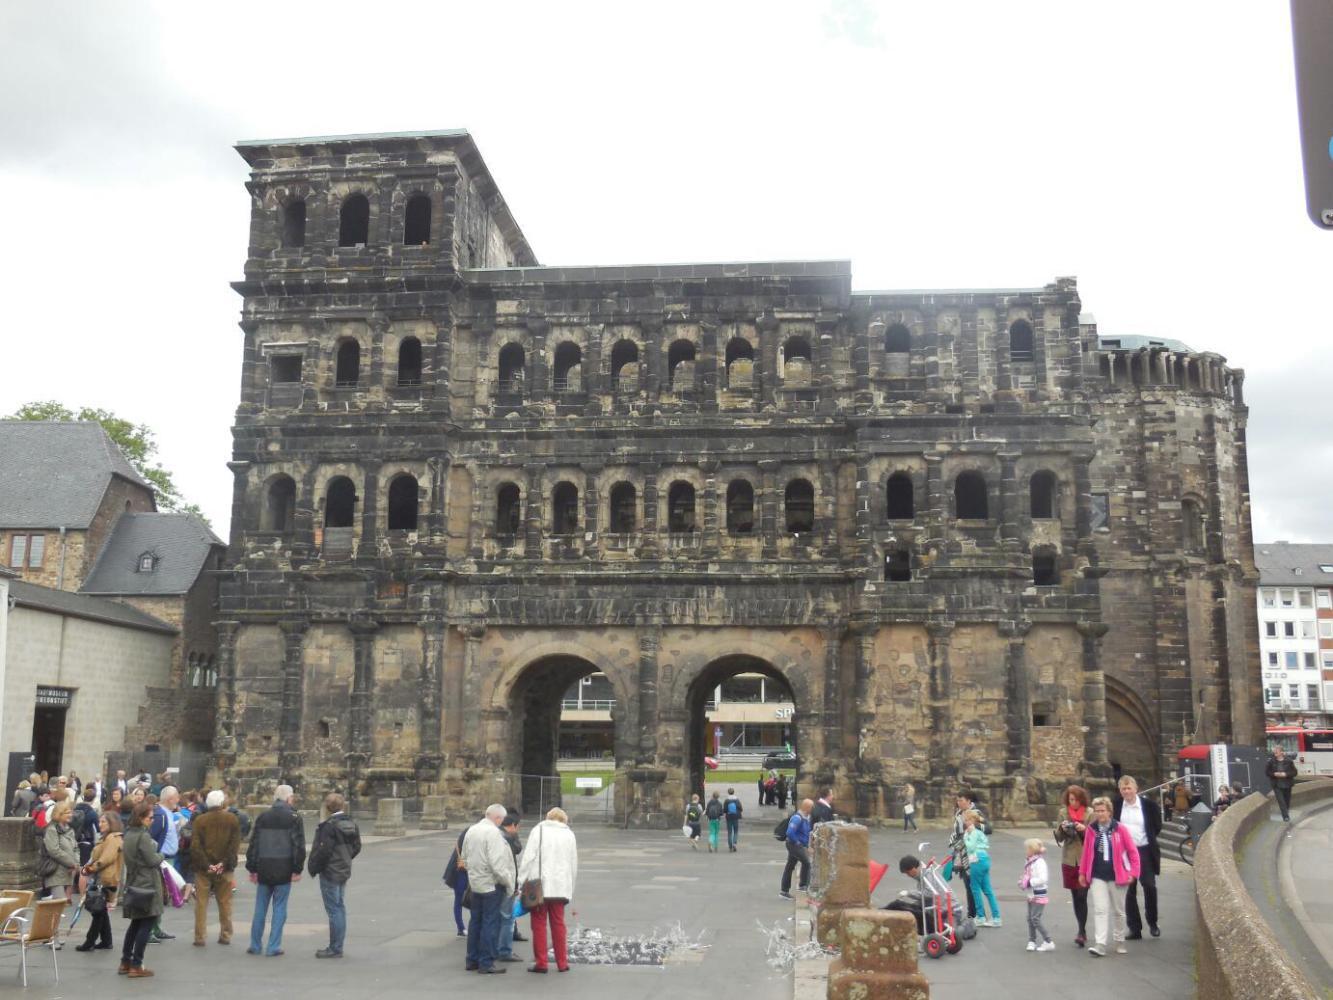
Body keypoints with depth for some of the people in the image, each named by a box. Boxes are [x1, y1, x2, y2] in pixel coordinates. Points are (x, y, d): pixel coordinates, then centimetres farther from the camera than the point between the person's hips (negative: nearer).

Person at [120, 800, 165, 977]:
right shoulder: (143, 836, -18)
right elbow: (152, 860, -17)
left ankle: (125, 963, 22)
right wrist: (161, 856, 3)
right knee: (147, 925, -2)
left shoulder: (129, 834, 10)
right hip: (147, 884, -9)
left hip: (133, 884, 9)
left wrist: (156, 856, 8)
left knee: (136, 923, 18)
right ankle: (136, 966, 0)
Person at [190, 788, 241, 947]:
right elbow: (235, 844, -7)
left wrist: (206, 865, -10)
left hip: (203, 868, -1)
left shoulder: (199, 820, -1)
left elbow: (195, 845, -8)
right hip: (225, 868, 1)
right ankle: (225, 935, 12)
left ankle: (200, 937, 4)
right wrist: (224, 863, -9)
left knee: (201, 903, 6)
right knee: (225, 903, 10)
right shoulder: (232, 820, 1)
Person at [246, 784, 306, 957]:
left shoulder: (263, 816, 5)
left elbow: (253, 843, 6)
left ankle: (255, 945, 17)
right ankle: (274, 946, 5)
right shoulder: (293, 817, -5)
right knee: (279, 908, 4)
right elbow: (299, 845, -8)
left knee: (260, 907, 13)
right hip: (284, 869, -3)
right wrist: (297, 870, -2)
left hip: (264, 868, 3)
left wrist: (252, 869, 11)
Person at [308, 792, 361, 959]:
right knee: (340, 908, 14)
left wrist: (314, 868, -7)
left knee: (334, 910, -3)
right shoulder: (351, 823, 6)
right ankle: (337, 946, 23)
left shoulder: (329, 826, -18)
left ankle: (335, 948, 2)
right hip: (344, 871, 8)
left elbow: (323, 851, -20)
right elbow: (357, 847, 11)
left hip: (330, 872, -8)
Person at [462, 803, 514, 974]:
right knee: (490, 923, -1)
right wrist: (507, 881, -12)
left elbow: (465, 858, 16)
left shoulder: (471, 830, 8)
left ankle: (472, 960, 23)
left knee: (475, 921, 15)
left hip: (475, 883, 8)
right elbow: (497, 863, -23)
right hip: (492, 884, -8)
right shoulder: (493, 833, -19)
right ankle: (486, 963, 2)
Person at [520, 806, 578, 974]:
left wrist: (521, 881, -5)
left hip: (539, 885, -3)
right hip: (560, 887, 3)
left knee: (539, 924, 4)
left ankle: (540, 963, 4)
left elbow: (528, 857, -8)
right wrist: (570, 890, 18)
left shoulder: (538, 830, 1)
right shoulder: (569, 834, 11)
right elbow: (574, 865, 12)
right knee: (558, 924, 12)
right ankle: (562, 963, 13)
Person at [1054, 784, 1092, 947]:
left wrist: (1084, 829, -20)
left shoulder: (1090, 814, -1)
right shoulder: (1063, 813, 7)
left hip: (1086, 860, -4)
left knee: (1082, 897, -10)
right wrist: (1062, 828, -11)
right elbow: (1058, 838, 8)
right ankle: (1082, 931, 19)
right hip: (1069, 860, 4)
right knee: (1075, 897, 9)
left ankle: (1082, 932, -8)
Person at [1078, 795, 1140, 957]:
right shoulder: (1091, 829, 0)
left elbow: (1132, 851, -4)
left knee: (1118, 911, 13)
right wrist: (1082, 872, 9)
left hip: (1117, 876, -1)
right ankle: (1100, 944, -12)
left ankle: (1119, 942, 29)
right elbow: (1086, 852, 7)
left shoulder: (1119, 828, -7)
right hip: (1097, 877, 1)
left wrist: (1133, 872, -8)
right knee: (1100, 910, -8)